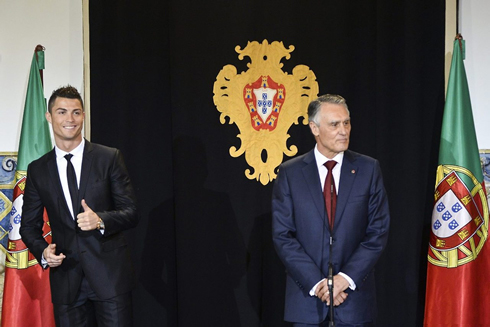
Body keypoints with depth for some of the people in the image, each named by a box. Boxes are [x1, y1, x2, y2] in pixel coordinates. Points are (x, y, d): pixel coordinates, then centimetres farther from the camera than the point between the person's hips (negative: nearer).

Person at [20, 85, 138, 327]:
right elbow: (29, 225, 12)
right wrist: (43, 252, -8)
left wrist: (101, 220, -21)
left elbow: (131, 213, -1)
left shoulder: (109, 158, 1)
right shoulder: (37, 170, 8)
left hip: (109, 273, -2)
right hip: (65, 278, 2)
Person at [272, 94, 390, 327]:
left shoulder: (368, 169, 2)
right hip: (307, 295, 0)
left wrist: (346, 278, -11)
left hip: (355, 294, 0)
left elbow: (378, 231, -1)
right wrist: (317, 283, -12)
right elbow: (282, 236, -3)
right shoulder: (289, 173, 0)